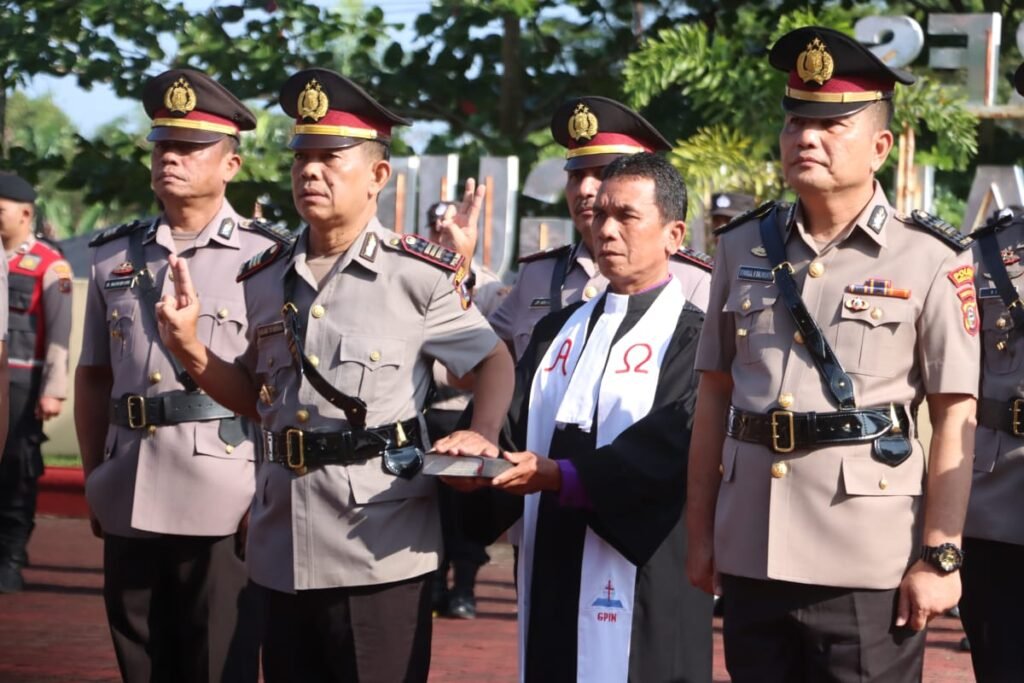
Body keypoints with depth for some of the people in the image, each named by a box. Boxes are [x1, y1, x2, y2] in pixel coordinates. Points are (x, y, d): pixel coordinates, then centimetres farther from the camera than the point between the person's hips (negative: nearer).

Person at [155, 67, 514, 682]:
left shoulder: (421, 275, -5)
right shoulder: (264, 279, 10)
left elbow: (495, 360, 5)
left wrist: (483, 435, -13)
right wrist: (191, 349, 5)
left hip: (380, 552, -5)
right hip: (282, 550, 5)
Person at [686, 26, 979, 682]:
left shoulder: (930, 261, -4)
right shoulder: (743, 248, 9)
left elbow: (955, 420, -5)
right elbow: (715, 395, 13)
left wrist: (940, 557, -10)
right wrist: (700, 535, 11)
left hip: (869, 570, -4)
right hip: (751, 559, 4)